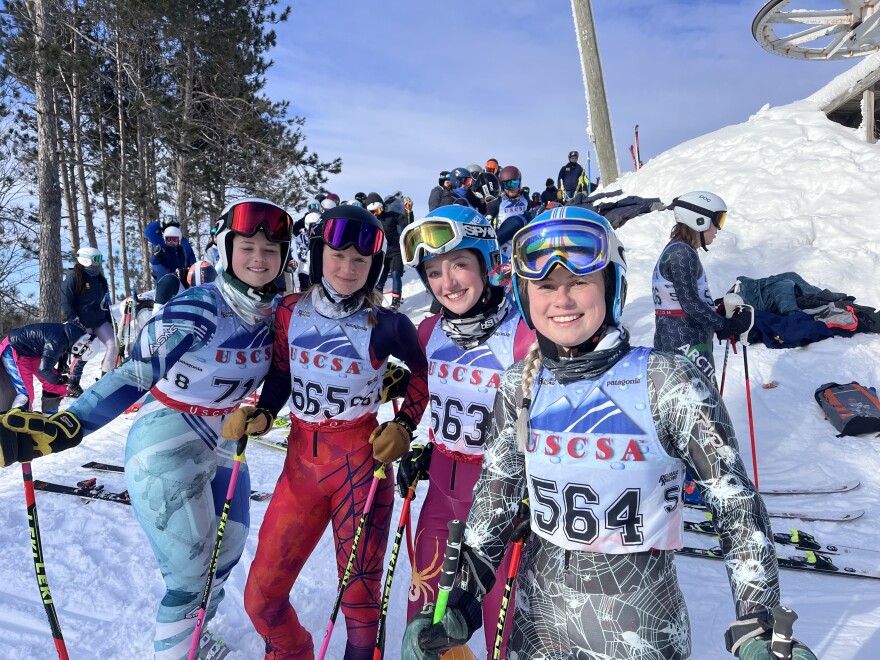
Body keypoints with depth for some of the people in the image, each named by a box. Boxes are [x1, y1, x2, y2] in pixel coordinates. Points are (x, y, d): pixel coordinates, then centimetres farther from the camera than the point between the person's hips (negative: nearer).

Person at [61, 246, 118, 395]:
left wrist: (110, 319, 17)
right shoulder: (73, 277, -9)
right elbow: (65, 302, -12)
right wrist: (74, 321, -18)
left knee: (113, 344, -4)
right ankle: (72, 385, 11)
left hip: (100, 320, 7)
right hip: (83, 323, -7)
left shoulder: (99, 278, 13)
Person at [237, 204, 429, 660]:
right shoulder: (290, 311, -1)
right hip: (301, 461, 4)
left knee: (358, 593, 6)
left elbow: (422, 372, 6)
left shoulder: (386, 325, -10)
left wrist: (404, 426, -5)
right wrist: (261, 415, -6)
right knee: (261, 596, 9)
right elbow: (280, 374, 10)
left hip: (362, 461, -3)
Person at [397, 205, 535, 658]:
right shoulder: (430, 332, -2)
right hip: (442, 489, 5)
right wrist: (421, 452, 10)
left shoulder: (524, 336, -19)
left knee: (501, 615, 11)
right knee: (422, 612, 20)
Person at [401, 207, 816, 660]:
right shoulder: (521, 385, -8)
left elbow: (737, 506, -12)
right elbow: (495, 497, 0)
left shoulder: (667, 383, -18)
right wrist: (460, 607, -2)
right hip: (538, 617, 4)